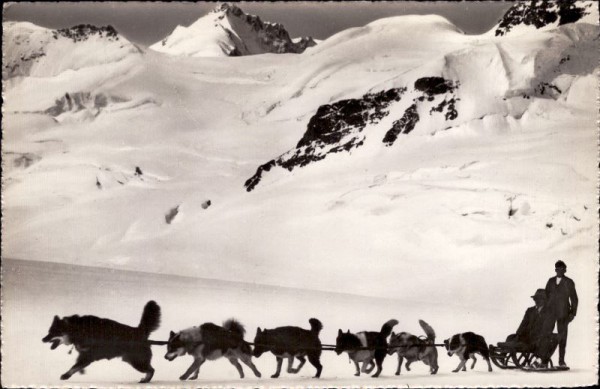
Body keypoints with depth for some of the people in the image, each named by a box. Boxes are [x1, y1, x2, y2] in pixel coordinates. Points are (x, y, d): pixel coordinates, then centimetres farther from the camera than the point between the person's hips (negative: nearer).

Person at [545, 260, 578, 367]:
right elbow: (546, 295, 15)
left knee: (562, 336, -1)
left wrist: (573, 313, -5)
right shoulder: (551, 281, 12)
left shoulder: (569, 282, 3)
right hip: (550, 312, 2)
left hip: (563, 314, -2)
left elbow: (574, 299, 3)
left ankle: (561, 360, 5)